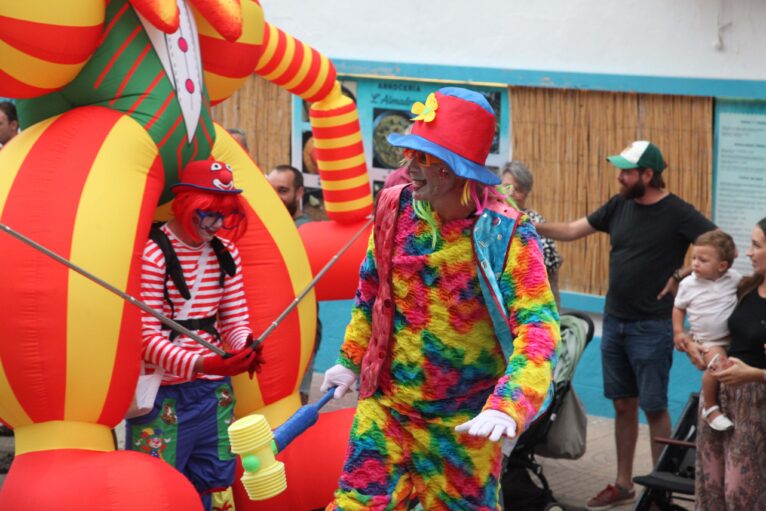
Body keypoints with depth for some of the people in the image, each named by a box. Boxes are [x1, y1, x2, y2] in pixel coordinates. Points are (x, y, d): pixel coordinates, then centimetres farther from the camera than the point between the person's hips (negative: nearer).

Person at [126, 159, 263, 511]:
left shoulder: (226, 253, 7)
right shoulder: (152, 253, -14)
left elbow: (235, 320, 9)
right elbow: (145, 338, -17)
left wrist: (245, 346, -15)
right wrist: (200, 364, -30)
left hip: (215, 392, 7)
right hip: (163, 396, -6)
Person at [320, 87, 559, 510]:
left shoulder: (505, 234, -19)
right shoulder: (395, 208, -5)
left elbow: (538, 325, -25)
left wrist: (506, 407, -38)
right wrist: (351, 360, 19)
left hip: (462, 422, -3)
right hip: (385, 406, 3)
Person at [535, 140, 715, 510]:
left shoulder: (677, 213, -12)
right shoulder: (619, 206, 5)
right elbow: (571, 231, 9)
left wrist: (681, 277, -15)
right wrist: (530, 226, -3)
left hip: (651, 327, -6)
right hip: (614, 321, 6)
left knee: (653, 407, 0)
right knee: (623, 405, 12)